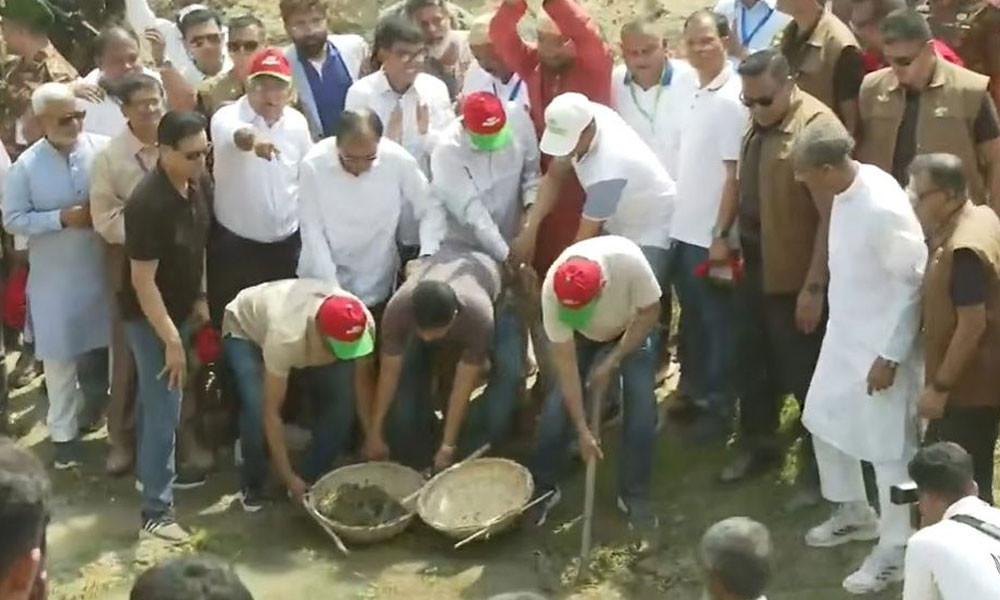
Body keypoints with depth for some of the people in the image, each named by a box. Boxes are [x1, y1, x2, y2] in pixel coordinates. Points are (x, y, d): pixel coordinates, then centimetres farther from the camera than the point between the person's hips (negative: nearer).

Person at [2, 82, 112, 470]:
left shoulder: (103, 150, -8)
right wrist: (62, 218, -18)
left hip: (102, 268, 2)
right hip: (54, 276, -1)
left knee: (103, 346, 15)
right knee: (60, 354, 7)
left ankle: (89, 413, 41)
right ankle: (63, 433, 21)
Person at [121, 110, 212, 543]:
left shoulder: (200, 184, -6)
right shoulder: (148, 203, -30)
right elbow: (143, 280, -27)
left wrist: (200, 298, 8)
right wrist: (171, 340, -26)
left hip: (180, 307, 7)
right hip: (149, 315, -7)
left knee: (154, 397, 24)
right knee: (164, 407, -7)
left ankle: (149, 469, 43)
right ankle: (156, 512, 0)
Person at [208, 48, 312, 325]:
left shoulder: (297, 122, 1)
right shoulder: (227, 116, -15)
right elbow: (236, 135, -40)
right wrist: (252, 139, -63)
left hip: (287, 243, 4)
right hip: (235, 245, -4)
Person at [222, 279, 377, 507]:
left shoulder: (363, 324, -33)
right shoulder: (286, 337, -45)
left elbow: (364, 381, -15)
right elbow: (271, 412, -37)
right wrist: (289, 478, -33)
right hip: (245, 328, -4)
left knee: (343, 396, -14)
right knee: (257, 407, -27)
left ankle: (312, 480, 3)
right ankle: (252, 486, -1)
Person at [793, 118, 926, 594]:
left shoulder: (884, 209, -29)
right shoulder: (847, 190, -3)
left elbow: (912, 286, -23)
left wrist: (890, 357, -19)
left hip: (881, 344, -9)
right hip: (843, 333, 9)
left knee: (887, 445, 4)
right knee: (823, 420, 20)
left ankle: (895, 550, 20)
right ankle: (854, 513, 41)